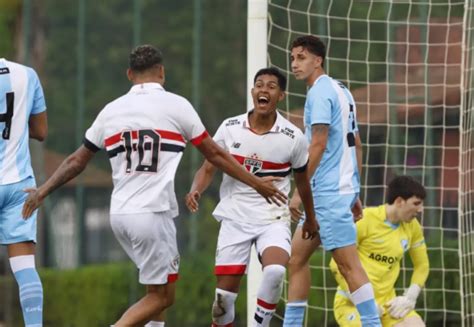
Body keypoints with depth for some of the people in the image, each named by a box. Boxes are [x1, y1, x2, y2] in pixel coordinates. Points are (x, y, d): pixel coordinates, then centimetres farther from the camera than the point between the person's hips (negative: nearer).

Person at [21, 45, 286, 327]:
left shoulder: (111, 110, 10)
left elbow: (77, 161, 16)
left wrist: (42, 192, 29)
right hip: (153, 213, -6)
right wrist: (256, 184, 15)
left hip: (120, 214, 6)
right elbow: (215, 154, 5)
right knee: (160, 296, -1)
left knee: (163, 286, 23)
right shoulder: (176, 105, -2)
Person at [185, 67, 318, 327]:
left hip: (273, 220, -1)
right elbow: (208, 168, 4)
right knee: (225, 292, -2)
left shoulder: (293, 138, -4)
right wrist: (196, 190, -18)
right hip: (235, 217, 1)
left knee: (275, 271, -29)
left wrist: (310, 219, 24)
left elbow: (302, 180, 11)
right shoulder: (230, 128, -3)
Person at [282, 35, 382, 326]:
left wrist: (299, 191, -17)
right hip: (343, 188, 10)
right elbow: (357, 146, 20)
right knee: (297, 256, 13)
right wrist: (355, 193, 22)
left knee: (349, 264, -10)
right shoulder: (341, 91, 18)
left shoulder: (320, 92, -10)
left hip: (329, 192, -10)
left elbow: (318, 144, -18)